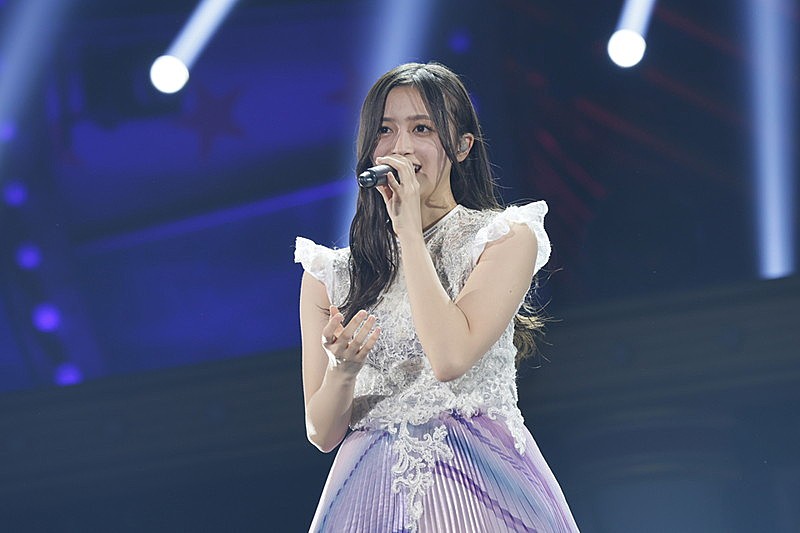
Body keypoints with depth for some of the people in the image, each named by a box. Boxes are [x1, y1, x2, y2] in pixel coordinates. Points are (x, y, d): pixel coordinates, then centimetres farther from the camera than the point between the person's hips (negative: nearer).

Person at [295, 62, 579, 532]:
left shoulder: (506, 238, -1)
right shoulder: (329, 273, 7)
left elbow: (450, 357, -18)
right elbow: (322, 433, 4)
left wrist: (409, 229, -11)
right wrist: (341, 371, -18)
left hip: (484, 489, -2)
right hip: (374, 490, 2)